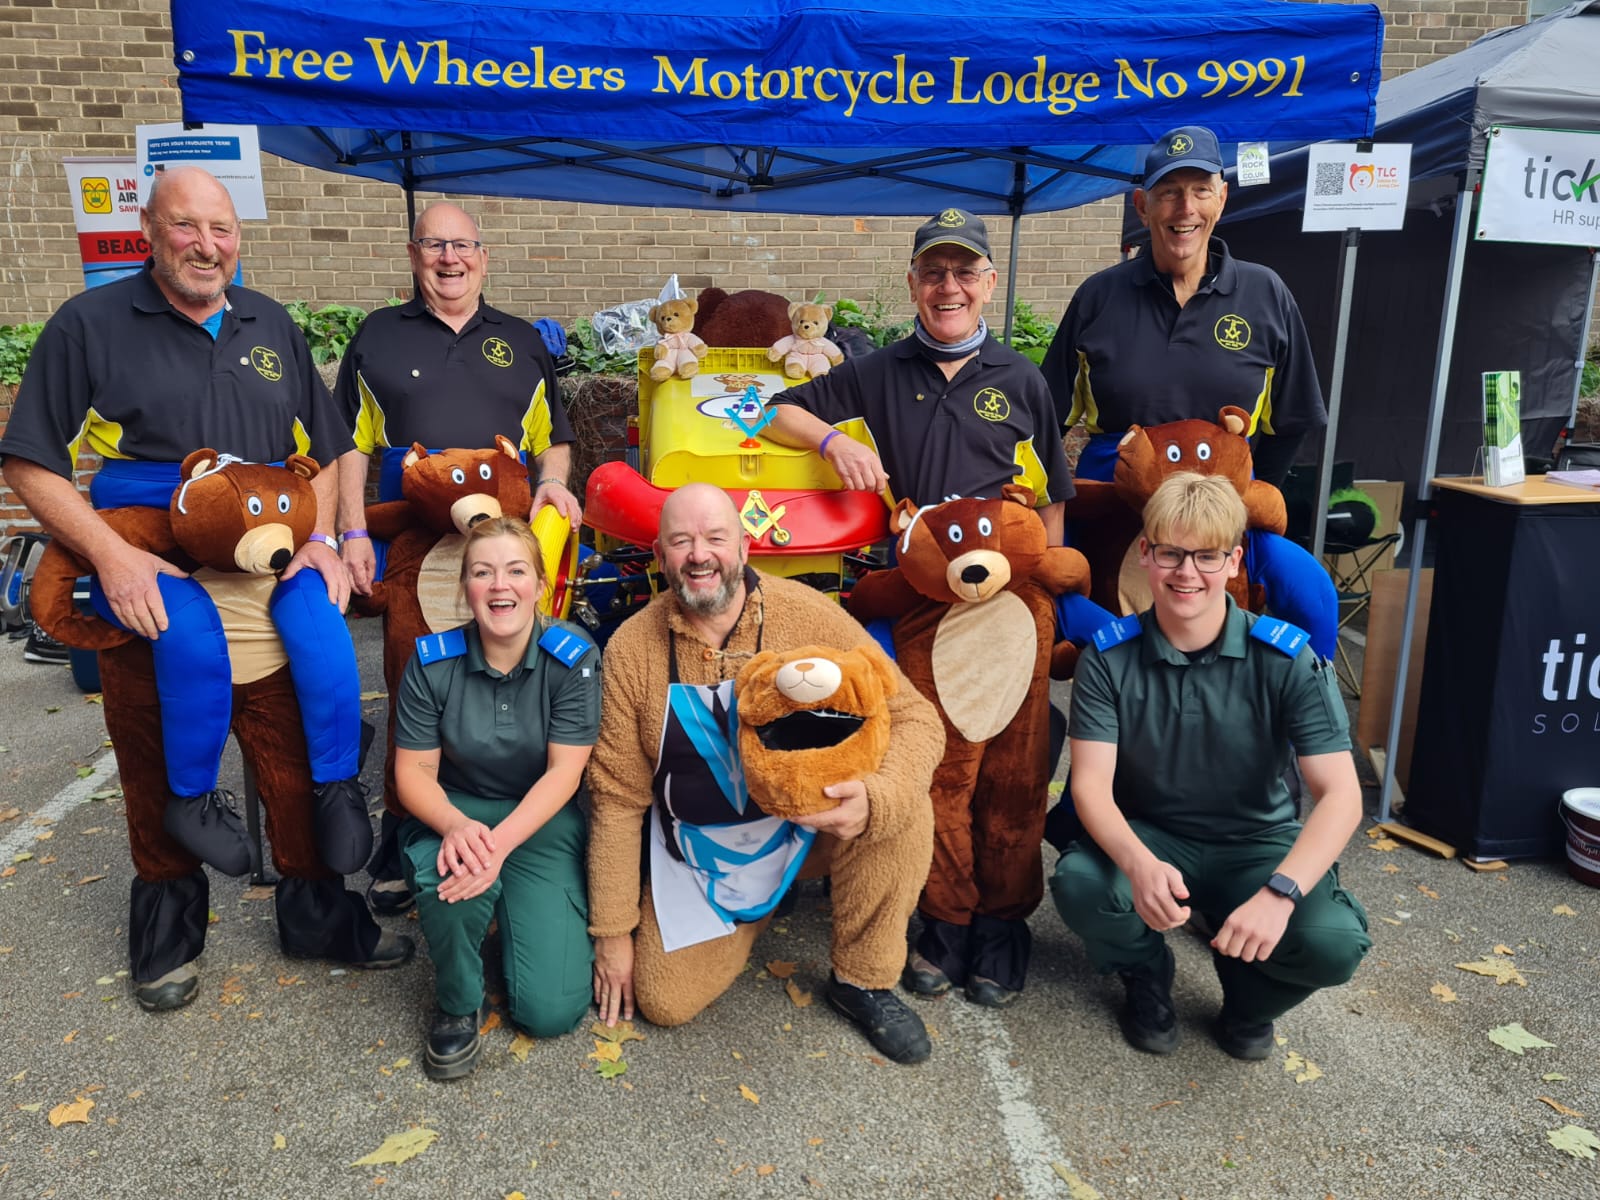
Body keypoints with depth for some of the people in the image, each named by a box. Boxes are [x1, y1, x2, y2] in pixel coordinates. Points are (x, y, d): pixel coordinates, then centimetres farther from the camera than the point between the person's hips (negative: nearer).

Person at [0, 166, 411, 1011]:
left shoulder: (270, 325, 11)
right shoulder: (90, 325, 0)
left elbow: (323, 449, 14)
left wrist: (321, 540, -3)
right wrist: (112, 556, -18)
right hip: (148, 592, -2)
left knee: (298, 753, 6)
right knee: (159, 774, 10)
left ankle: (317, 912, 24)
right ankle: (168, 931, 31)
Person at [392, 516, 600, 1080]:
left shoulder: (573, 658, -13)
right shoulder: (433, 660, -8)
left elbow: (563, 773, -15)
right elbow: (414, 772, -7)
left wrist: (500, 843, -31)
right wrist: (456, 827, -30)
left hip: (542, 822, -1)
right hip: (454, 813, 1)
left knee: (551, 1009, -13)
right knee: (450, 882, -38)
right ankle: (457, 1004, -4)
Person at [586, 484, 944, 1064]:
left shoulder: (808, 615, -18)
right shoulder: (631, 648, -12)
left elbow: (915, 717, -17)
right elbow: (617, 797, -6)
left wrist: (874, 799, -39)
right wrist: (612, 931, -3)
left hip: (807, 819, -1)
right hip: (700, 850, 2)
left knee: (902, 804, -30)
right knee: (663, 1002, -6)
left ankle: (863, 980, -5)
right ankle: (753, 912, 25)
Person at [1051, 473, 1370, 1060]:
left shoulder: (1287, 659, -15)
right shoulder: (1109, 657, -13)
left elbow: (1340, 796, -20)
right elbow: (1092, 785, -17)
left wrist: (1280, 891, -38)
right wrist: (1140, 864, -39)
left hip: (1257, 847, 0)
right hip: (1146, 838, 0)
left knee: (1334, 944, -28)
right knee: (1078, 885, -32)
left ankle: (1248, 992, 11)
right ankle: (1147, 974, 6)